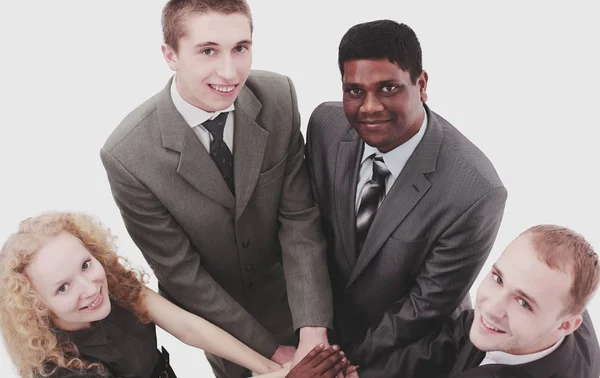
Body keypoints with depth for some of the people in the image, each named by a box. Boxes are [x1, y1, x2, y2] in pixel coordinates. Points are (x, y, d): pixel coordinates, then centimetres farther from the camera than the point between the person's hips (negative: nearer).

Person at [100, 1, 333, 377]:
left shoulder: (279, 96, -22)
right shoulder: (127, 156, -29)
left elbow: (300, 219, -19)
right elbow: (180, 272, -21)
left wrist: (314, 331, -29)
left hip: (287, 298, 2)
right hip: (212, 311, -2)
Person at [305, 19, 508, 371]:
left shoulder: (476, 193, -33)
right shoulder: (326, 124, -19)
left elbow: (426, 308, -22)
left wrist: (352, 359, -13)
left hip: (412, 350, -3)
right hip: (331, 318, 4)